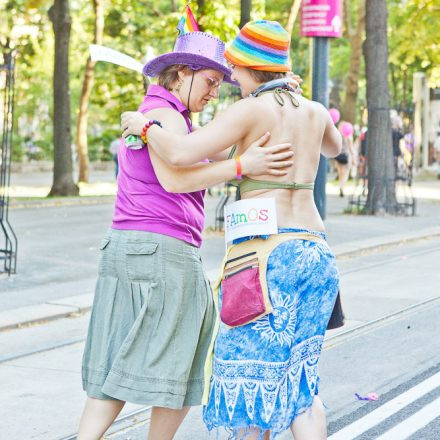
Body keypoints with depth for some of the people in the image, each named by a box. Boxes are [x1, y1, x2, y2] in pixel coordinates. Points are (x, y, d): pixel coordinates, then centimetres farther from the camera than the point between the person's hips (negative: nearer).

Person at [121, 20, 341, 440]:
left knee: (251, 371, 6)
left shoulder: (249, 109, -8)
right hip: (315, 251, 6)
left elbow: (180, 154, -18)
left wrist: (144, 125, 0)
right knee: (297, 376, 11)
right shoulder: (315, 110, 11)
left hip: (263, 251, -6)